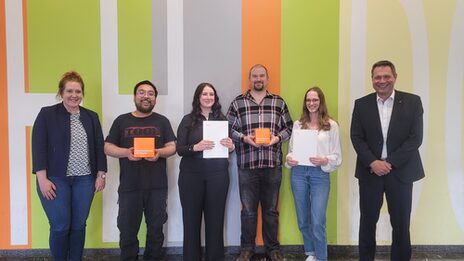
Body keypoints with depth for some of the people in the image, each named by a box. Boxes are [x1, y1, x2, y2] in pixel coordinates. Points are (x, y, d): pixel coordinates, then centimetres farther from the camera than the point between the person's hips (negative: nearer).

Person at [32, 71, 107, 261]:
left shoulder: (91, 117, 9)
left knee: (79, 225, 9)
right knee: (60, 227, 1)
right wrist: (42, 179, -12)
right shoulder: (47, 114, -2)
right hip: (55, 179, -3)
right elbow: (38, 148, -6)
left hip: (85, 179, 3)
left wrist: (101, 175, 5)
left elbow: (99, 147, 10)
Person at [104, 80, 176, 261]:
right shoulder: (122, 121, 7)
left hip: (157, 186, 1)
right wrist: (126, 152, -15)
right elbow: (108, 147, 4)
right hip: (129, 186, 0)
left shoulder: (162, 121, 8)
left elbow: (172, 147, 5)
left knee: (156, 229, 11)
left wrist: (159, 152, -16)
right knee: (127, 230, 8)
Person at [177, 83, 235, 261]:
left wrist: (231, 146, -10)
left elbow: (230, 146, 13)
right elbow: (179, 149, -2)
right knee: (191, 219, 3)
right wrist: (195, 147, -20)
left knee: (215, 219, 5)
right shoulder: (188, 120, 3)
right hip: (191, 175, -1)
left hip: (218, 175, 1)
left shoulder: (222, 118, 8)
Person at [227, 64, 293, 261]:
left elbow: (289, 128, 9)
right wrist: (244, 137, -14)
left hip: (273, 164, 1)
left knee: (271, 209, 12)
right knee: (248, 210, 9)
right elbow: (229, 130, 2)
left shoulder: (279, 102, 8)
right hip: (247, 165, -1)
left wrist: (277, 138, -9)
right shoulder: (237, 103, 4)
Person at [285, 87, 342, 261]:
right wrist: (289, 159, -7)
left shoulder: (332, 125, 1)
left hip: (320, 174, -3)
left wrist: (325, 161, -19)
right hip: (298, 173, 3)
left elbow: (337, 156, 0)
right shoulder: (298, 124, 9)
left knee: (318, 222, -7)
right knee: (303, 220, 13)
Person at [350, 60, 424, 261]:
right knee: (367, 222, 10)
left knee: (401, 224, 9)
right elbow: (356, 138, -1)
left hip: (400, 171, -1)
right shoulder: (361, 104, 3)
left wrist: (389, 162, -14)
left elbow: (415, 138, -7)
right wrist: (373, 162, -15)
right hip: (370, 171, 1)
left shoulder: (412, 101, 0)